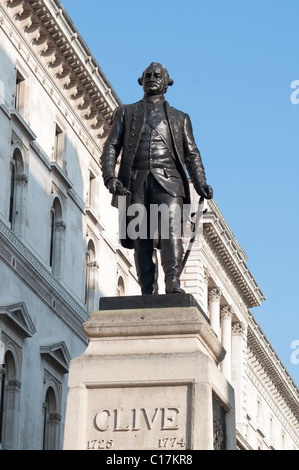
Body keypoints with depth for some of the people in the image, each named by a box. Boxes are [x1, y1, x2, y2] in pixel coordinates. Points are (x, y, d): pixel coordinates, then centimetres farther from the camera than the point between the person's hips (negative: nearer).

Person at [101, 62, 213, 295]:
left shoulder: (180, 118, 26)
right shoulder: (126, 112, 24)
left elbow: (191, 154, 18)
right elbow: (111, 147, 14)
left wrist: (200, 183, -1)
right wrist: (109, 176, -5)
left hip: (167, 181, 0)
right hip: (136, 182, 0)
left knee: (171, 228, -22)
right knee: (141, 237, -9)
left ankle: (173, 283, -33)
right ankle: (148, 292, -13)